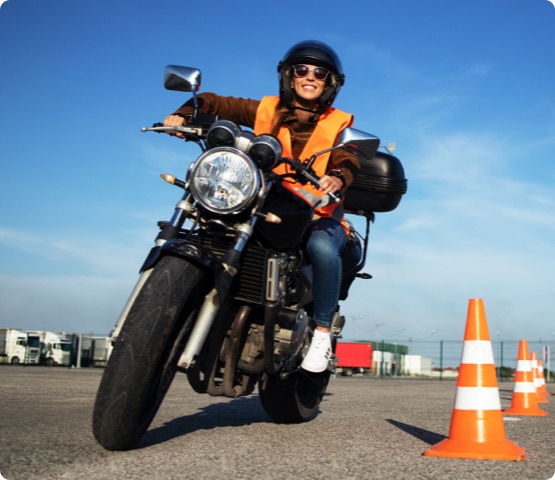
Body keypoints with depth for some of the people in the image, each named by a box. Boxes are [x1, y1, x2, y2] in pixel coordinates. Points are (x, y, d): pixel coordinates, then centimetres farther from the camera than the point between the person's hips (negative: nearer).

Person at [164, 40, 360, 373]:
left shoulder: (339, 124, 4)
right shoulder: (267, 110, 10)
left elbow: (348, 159, -15)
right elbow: (215, 103, 11)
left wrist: (338, 177, -40)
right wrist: (184, 114, -11)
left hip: (319, 216, -2)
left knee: (323, 247, -36)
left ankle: (323, 332, -17)